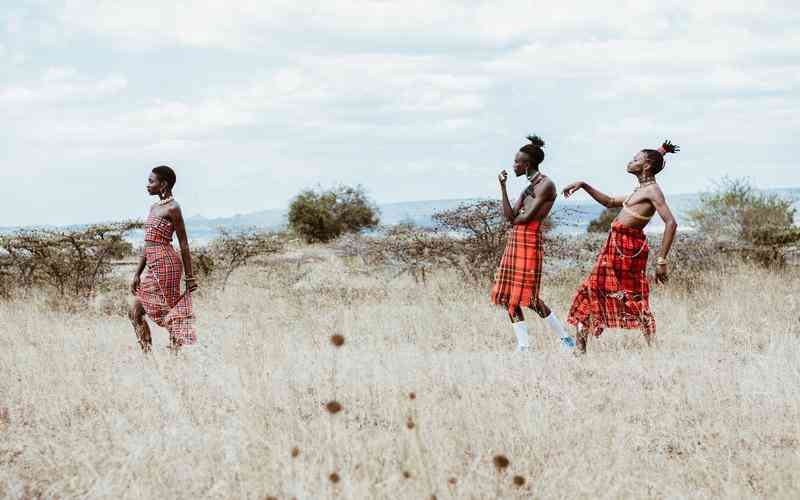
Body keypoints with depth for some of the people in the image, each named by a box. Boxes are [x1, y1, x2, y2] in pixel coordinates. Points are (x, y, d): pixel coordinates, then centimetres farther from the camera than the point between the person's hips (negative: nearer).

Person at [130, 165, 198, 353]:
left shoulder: (172, 208, -8)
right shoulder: (154, 208, 17)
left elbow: (184, 244, -9)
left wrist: (190, 277, -9)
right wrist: (137, 274, 15)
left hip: (166, 265, -9)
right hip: (154, 269, 9)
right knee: (135, 313, 6)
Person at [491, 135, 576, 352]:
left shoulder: (546, 185, -8)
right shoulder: (529, 187, 19)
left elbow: (527, 216, -15)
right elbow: (509, 215, 10)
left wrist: (514, 219, 5)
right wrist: (503, 187, 6)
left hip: (530, 240, -9)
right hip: (515, 240, 9)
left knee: (528, 297, -9)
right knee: (509, 297, 6)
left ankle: (565, 338, 1)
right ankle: (523, 346, 7)